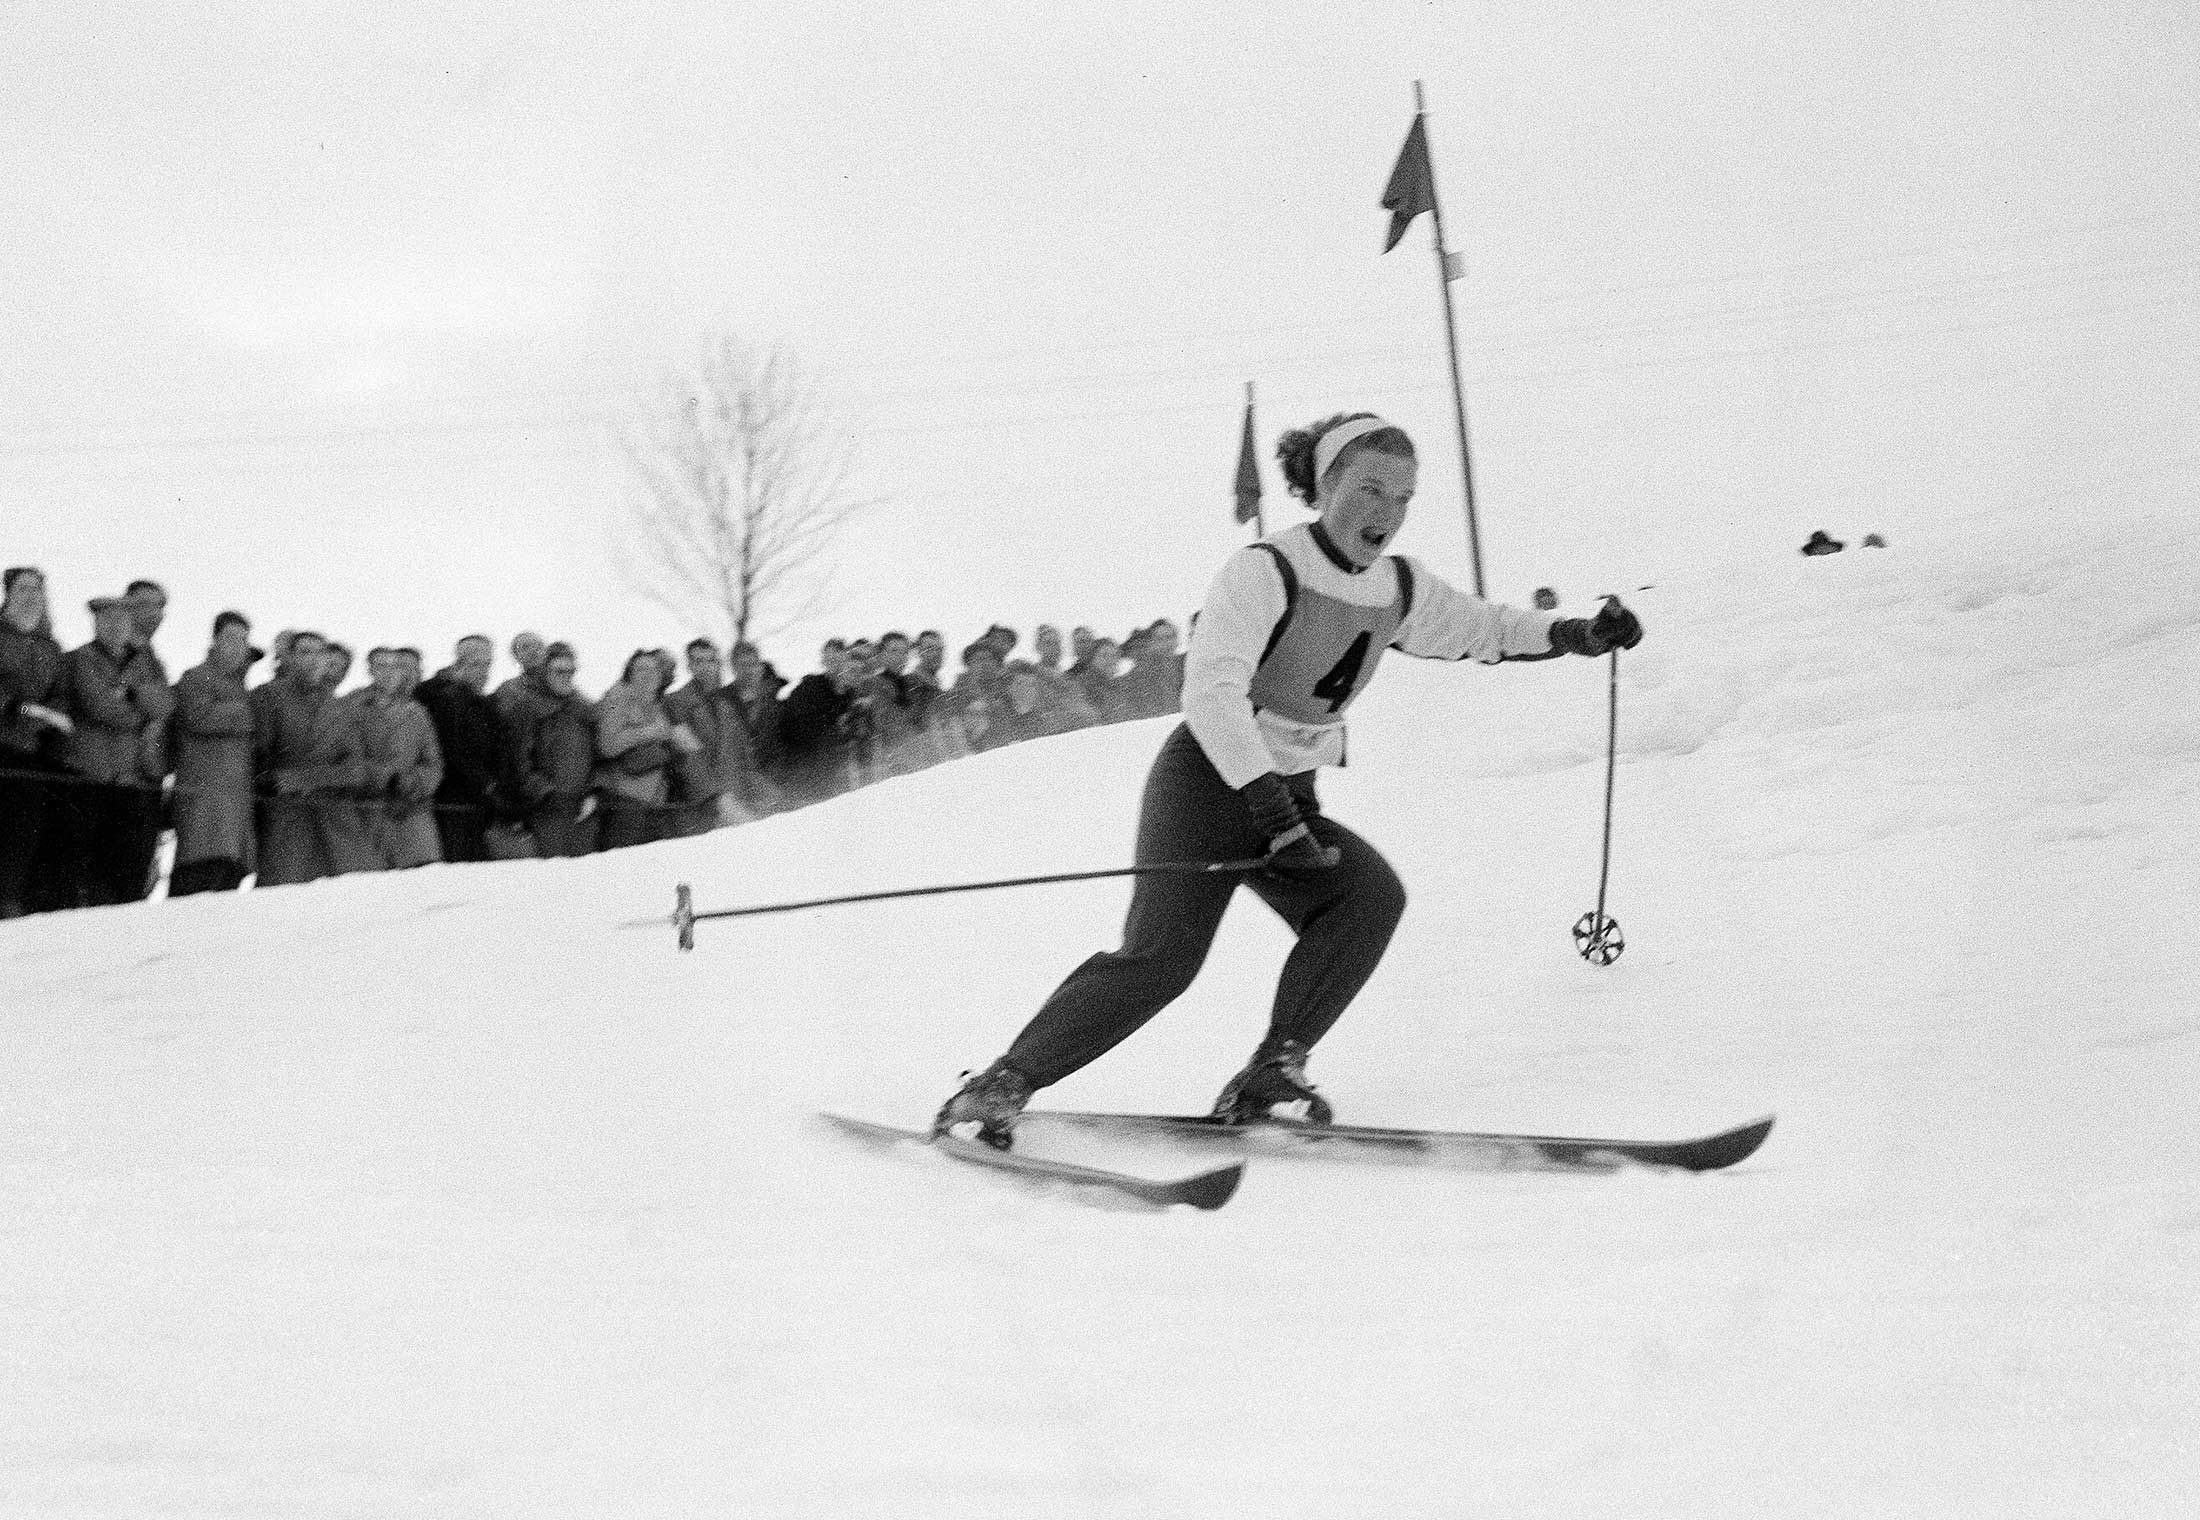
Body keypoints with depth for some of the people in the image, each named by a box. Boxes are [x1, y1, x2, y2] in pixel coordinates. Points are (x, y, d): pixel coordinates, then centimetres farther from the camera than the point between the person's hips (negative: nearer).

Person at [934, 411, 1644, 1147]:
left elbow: (1481, 629, 22)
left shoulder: (1400, 590, 4)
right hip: (1208, 783, -7)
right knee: (1161, 958, -21)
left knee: (1372, 895, -21)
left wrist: (1577, 634, 7)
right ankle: (1001, 1084, -9)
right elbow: (1212, 692, -27)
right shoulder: (1265, 571, -18)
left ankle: (1272, 1071, -16)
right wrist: (1271, 808, -34)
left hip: (1289, 799, 7)